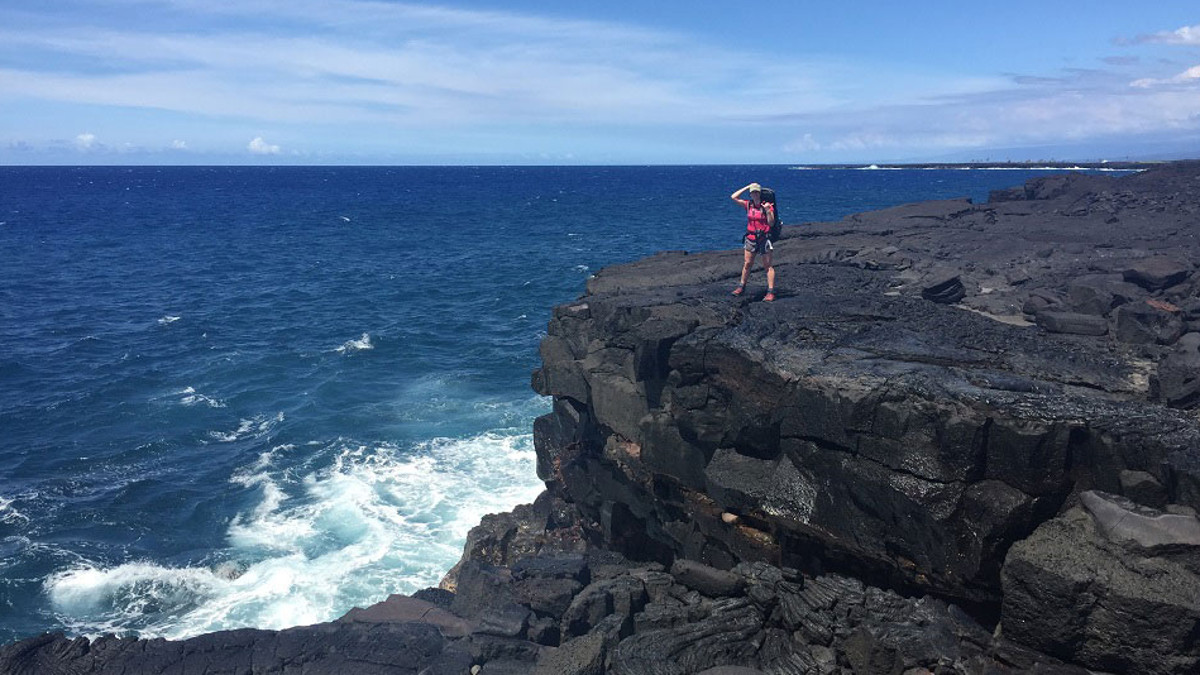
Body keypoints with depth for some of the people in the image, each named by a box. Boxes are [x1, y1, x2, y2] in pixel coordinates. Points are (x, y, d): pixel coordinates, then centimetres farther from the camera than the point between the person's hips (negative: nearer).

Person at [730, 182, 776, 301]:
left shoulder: (767, 205, -7)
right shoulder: (748, 205, 6)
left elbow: (771, 223, -12)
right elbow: (733, 197, 4)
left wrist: (768, 210, -27)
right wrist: (747, 187, 3)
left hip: (764, 238, -4)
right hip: (751, 238, 4)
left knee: (768, 266, -2)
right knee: (747, 264, 10)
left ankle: (770, 292, -3)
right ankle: (741, 287, 22)